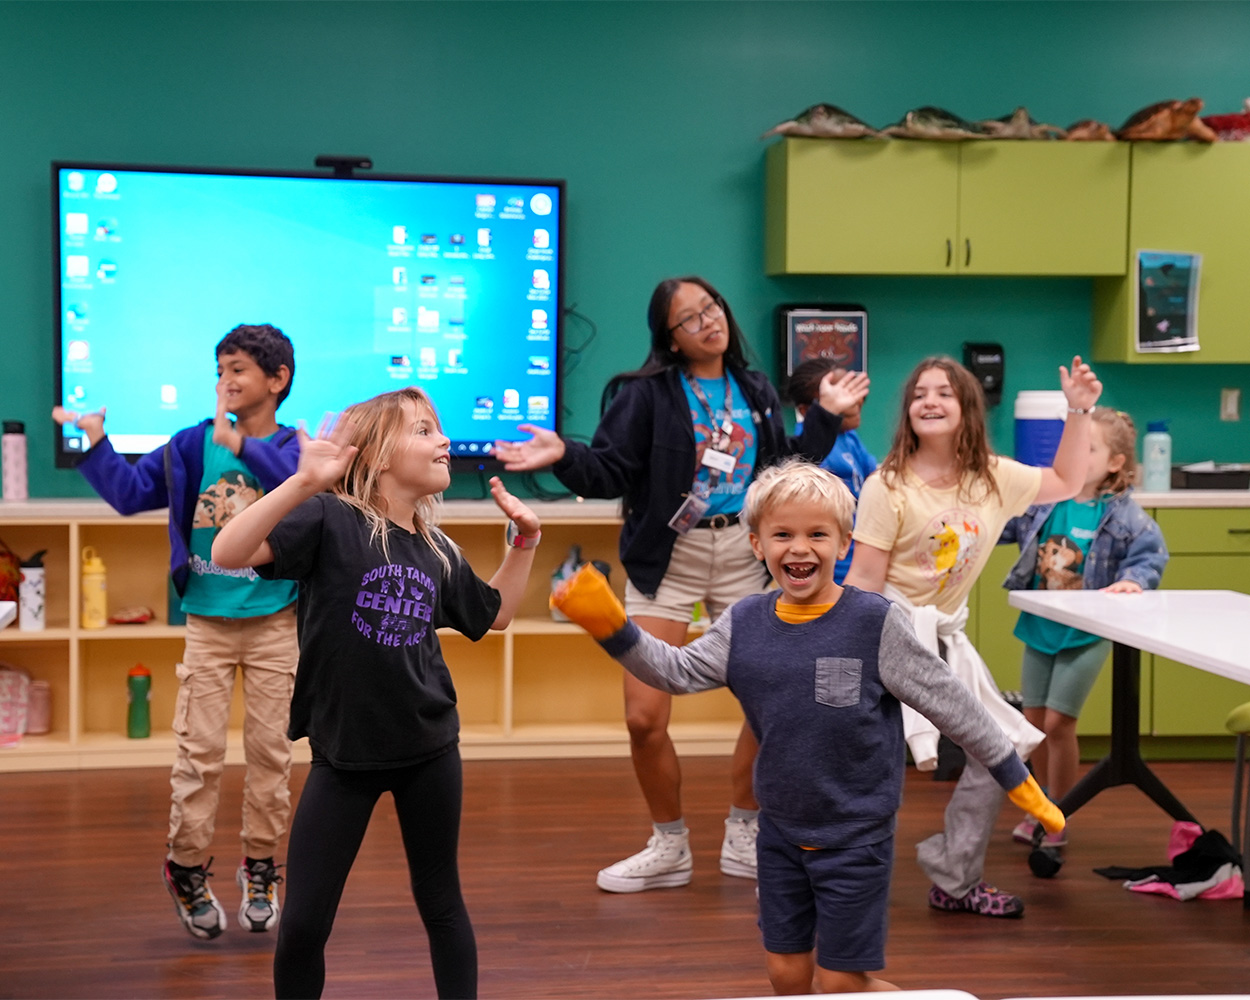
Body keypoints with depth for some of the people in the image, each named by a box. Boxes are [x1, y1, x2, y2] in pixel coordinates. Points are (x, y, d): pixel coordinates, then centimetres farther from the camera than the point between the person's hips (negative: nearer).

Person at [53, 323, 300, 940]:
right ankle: (187, 867, 16)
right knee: (199, 750, 1)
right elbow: (132, 493, 3)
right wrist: (96, 443, -8)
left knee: (269, 748, 6)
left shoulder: (292, 448, -4)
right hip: (208, 624, 1)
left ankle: (260, 866, 21)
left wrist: (238, 442, -34)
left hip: (274, 624, -1)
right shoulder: (194, 444, 2)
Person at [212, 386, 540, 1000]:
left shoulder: (437, 551, 5)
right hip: (344, 754, -4)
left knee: (440, 904, 15)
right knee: (303, 923, 0)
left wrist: (524, 537, 12)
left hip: (429, 749, 4)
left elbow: (493, 614, 23)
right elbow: (228, 555, -26)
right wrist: (303, 483, -36)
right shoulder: (329, 520, -13)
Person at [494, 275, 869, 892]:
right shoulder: (646, 394, -3)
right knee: (644, 719, -7)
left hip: (744, 558, 4)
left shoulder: (757, 394, 12)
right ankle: (669, 847, 16)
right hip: (667, 560, -3)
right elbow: (611, 473, -9)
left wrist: (826, 417, 12)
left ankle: (743, 837, 24)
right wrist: (563, 456, -26)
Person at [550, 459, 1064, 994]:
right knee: (787, 973, 12)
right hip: (780, 830, 5)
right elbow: (677, 671, -3)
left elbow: (949, 703, -10)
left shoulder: (875, 621, -14)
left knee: (840, 980, 0)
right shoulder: (745, 622, -2)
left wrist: (1016, 779, -6)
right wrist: (611, 625, -18)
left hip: (855, 833, -5)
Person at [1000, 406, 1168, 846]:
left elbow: (1151, 555, -9)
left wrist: (1133, 580, -27)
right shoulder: (1041, 501, -2)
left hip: (1086, 634, -5)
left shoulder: (1124, 514, -12)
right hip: (1038, 628, 5)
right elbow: (999, 527, 6)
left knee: (1058, 723, -5)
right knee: (1034, 720, 12)